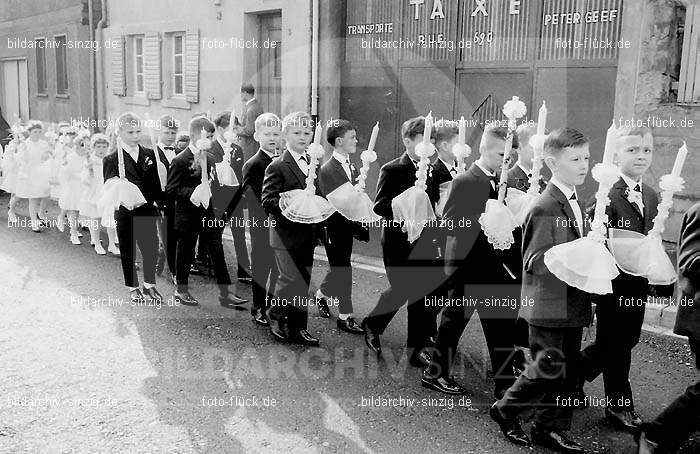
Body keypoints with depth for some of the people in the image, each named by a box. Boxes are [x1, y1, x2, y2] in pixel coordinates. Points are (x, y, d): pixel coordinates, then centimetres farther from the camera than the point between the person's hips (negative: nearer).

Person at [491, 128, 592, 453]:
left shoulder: (573, 201, 13)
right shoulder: (545, 208, -18)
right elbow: (536, 262, -21)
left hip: (572, 304, 9)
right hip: (549, 307, -9)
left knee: (569, 369, 13)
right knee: (548, 371, -1)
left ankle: (549, 428, 28)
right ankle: (506, 410, 21)